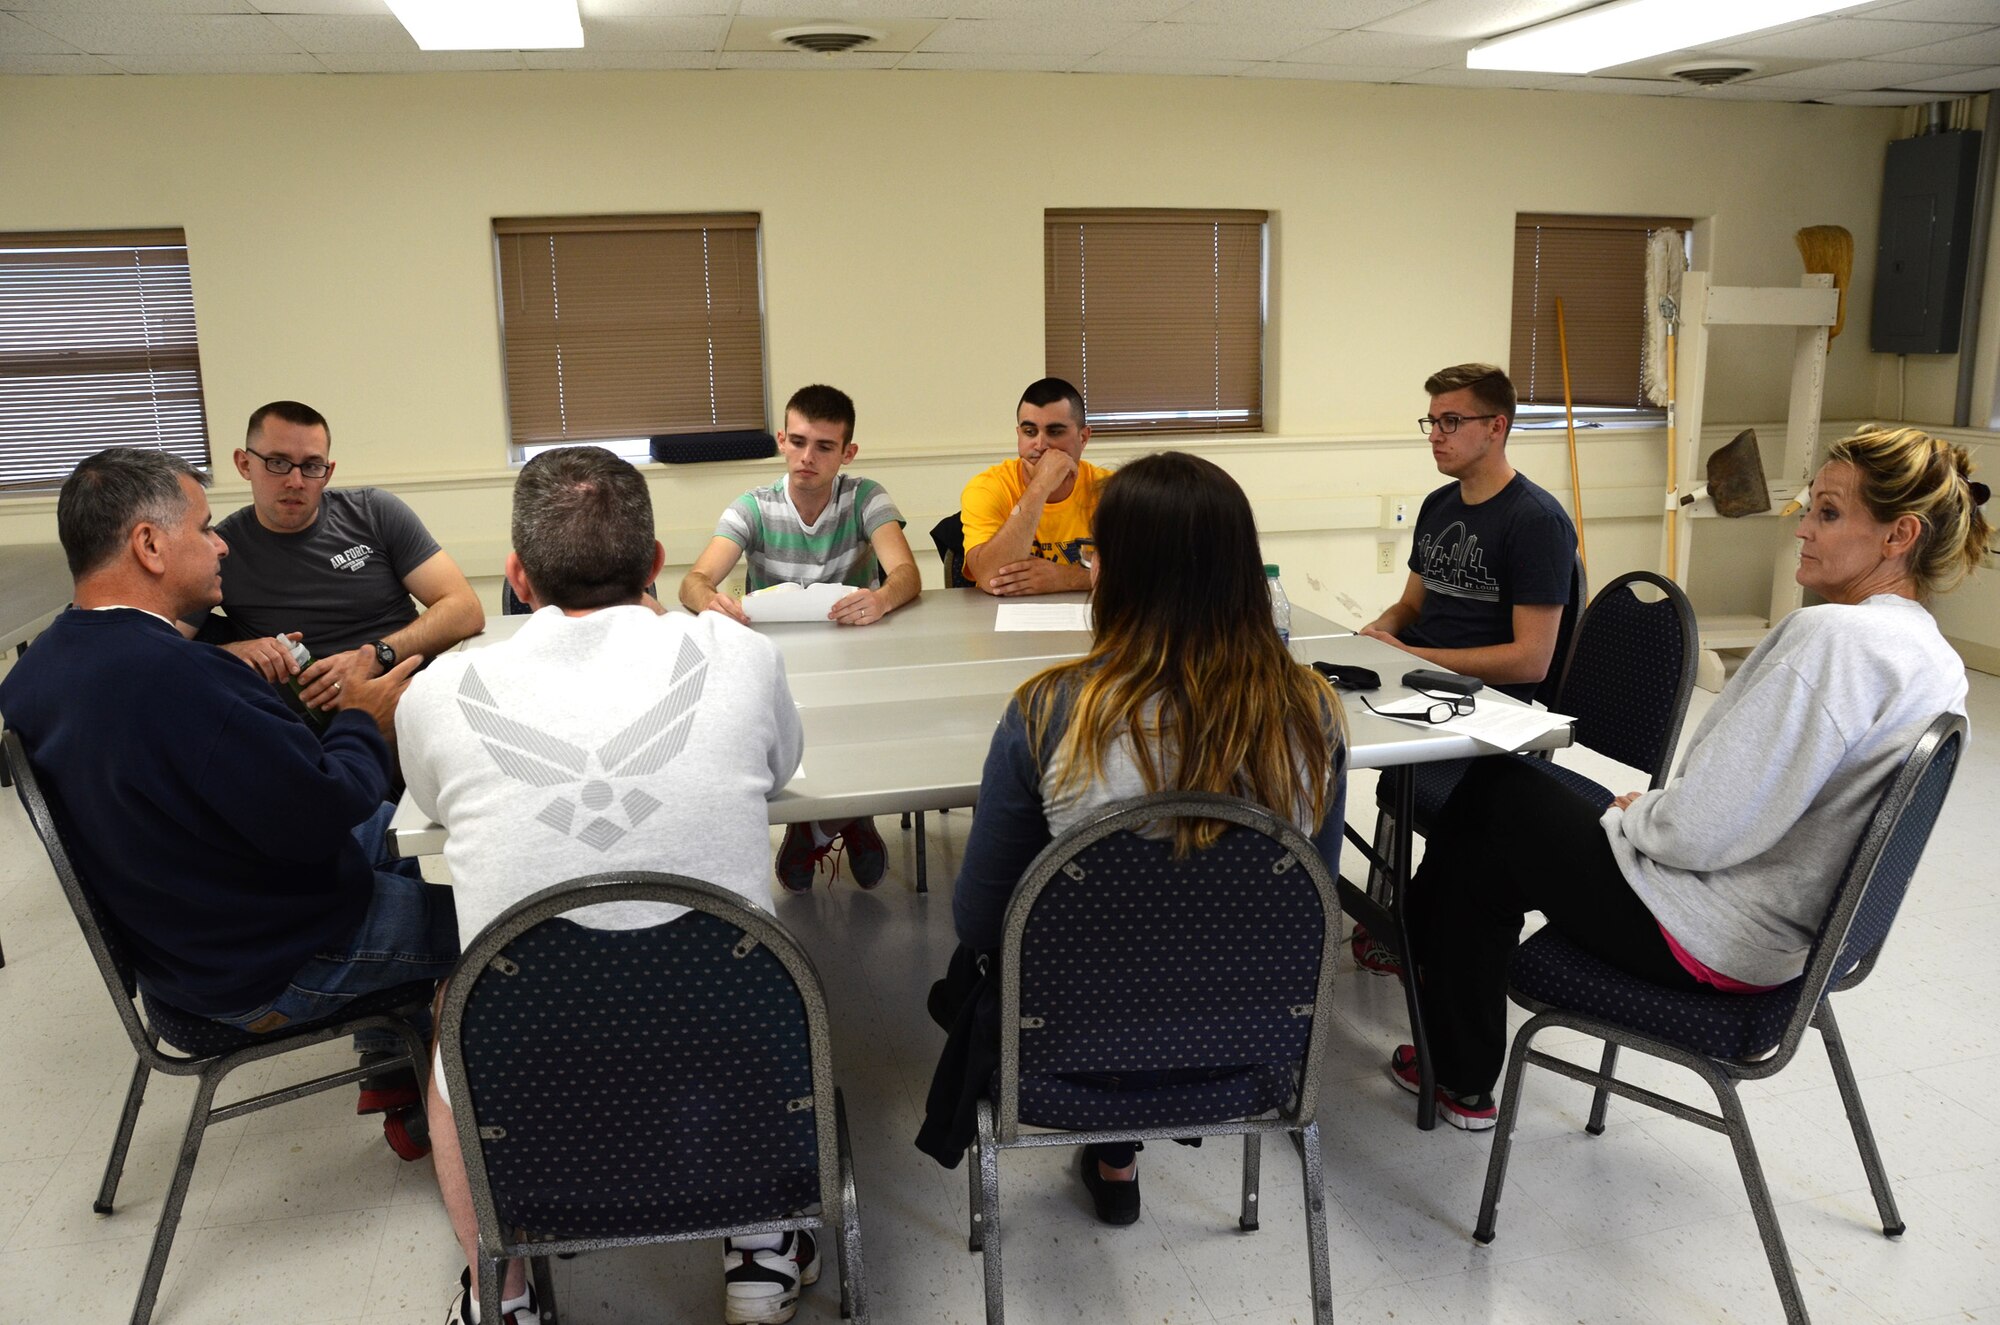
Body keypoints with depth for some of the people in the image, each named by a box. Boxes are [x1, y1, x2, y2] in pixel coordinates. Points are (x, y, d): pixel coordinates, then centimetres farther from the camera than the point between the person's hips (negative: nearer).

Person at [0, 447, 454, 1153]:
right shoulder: (178, 676, -34)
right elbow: (319, 815, -29)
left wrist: (249, 669, 5)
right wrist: (363, 721, -13)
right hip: (272, 971, -9)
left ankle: (391, 1070, 32)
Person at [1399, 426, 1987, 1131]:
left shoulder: (1830, 637, -26)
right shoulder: (1934, 657, 6)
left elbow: (1702, 829, -28)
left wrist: (1635, 813, -7)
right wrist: (1653, 808, 9)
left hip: (1705, 940, -10)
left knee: (1494, 799, 8)